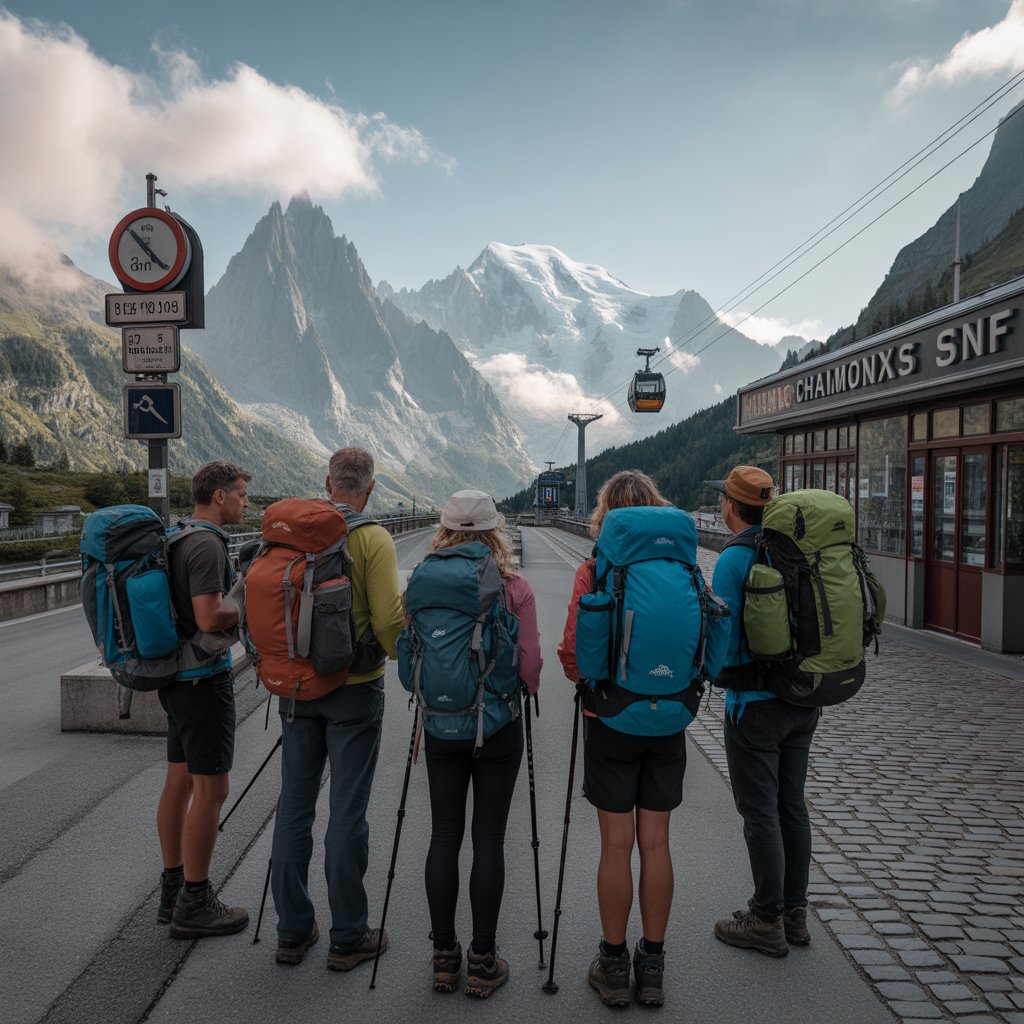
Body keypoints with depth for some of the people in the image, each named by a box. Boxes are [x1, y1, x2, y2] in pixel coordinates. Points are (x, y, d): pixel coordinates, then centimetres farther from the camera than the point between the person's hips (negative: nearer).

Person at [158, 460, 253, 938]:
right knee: (210, 788, -2)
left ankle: (173, 891, 25)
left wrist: (238, 604, 13)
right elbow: (209, 617, -25)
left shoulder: (177, 539, 12)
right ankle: (194, 904, 8)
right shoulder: (207, 544, -18)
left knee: (179, 782, 15)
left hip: (177, 676, 10)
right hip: (203, 678, -10)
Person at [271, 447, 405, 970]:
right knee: (347, 811, 4)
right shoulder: (373, 538, -11)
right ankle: (348, 937, 15)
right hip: (354, 690, -4)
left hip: (295, 686, 4)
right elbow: (388, 618, -16)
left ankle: (292, 931, 24)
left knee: (294, 805, 12)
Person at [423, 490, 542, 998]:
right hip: (499, 727, -2)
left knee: (444, 836, 11)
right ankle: (483, 961, 16)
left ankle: (444, 956, 22)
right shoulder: (514, 587, -10)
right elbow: (529, 666, -9)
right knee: (488, 839, 7)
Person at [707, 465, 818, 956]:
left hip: (754, 702, -7)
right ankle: (794, 912, 27)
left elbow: (723, 636, -17)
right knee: (792, 805, 16)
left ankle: (767, 922, 14)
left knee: (760, 813, 3)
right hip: (804, 699, 7)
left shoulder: (733, 560, -16)